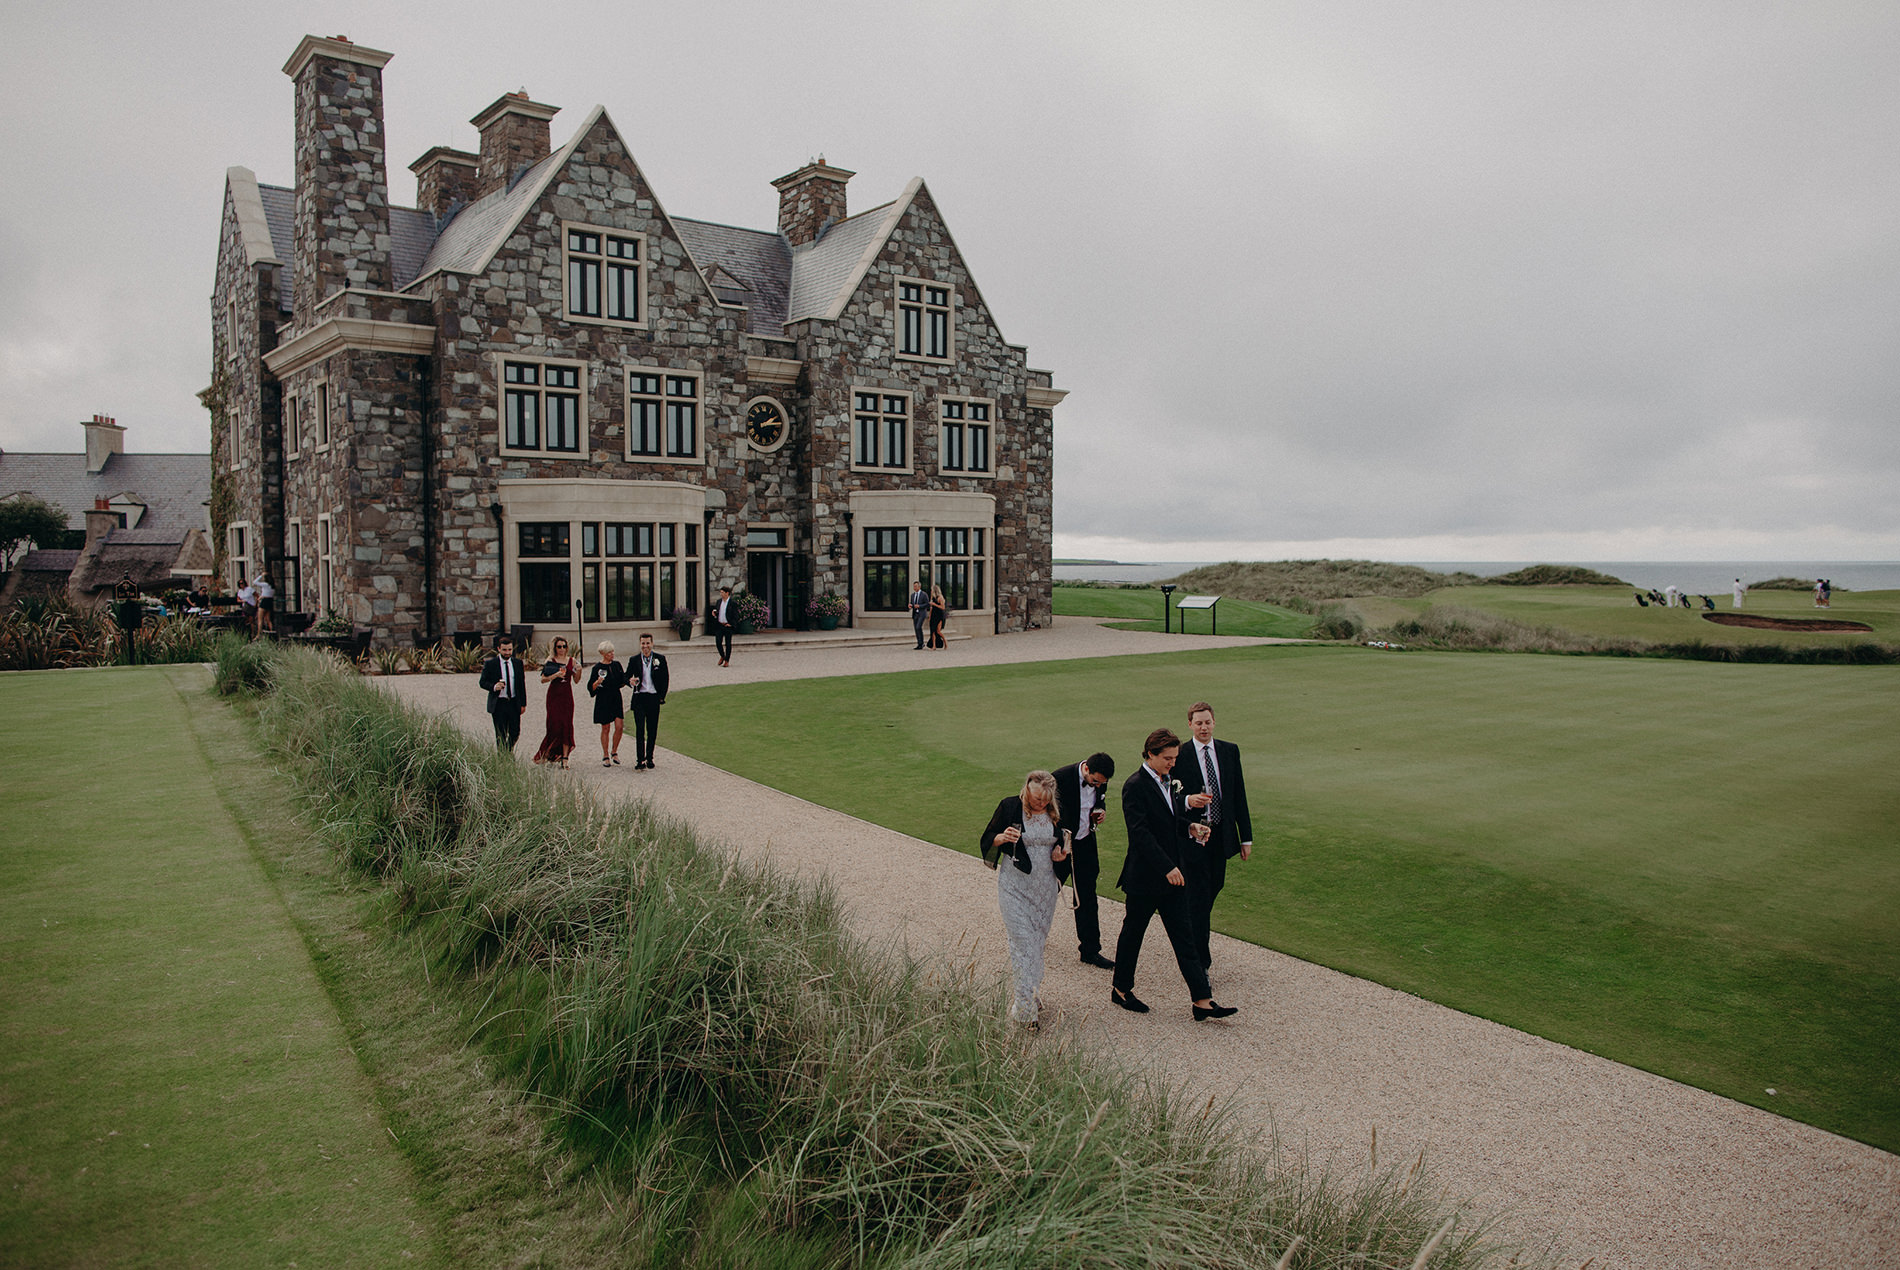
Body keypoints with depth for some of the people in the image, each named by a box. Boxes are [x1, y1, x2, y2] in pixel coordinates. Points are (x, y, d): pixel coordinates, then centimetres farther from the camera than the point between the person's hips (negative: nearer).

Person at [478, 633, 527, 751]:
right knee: (501, 736, 2)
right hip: (498, 704, -3)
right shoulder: (490, 663, -3)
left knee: (515, 733, 6)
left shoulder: (518, 662, 6)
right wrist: (494, 687, -21)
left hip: (514, 703, 3)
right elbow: (483, 682, 0)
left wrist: (523, 703, 9)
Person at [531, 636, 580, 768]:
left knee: (567, 725, -3)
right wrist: (555, 675, -19)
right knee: (554, 724, -8)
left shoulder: (571, 661, 8)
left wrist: (579, 671, -8)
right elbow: (543, 679, -4)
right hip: (554, 695, -2)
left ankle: (564, 757, 0)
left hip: (567, 695, 2)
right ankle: (546, 752, 14)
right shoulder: (550, 661, 1)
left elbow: (576, 681, 10)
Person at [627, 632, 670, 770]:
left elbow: (665, 679, 7)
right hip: (639, 698, 0)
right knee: (639, 730, -4)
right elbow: (626, 676, 7)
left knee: (652, 730, 6)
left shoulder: (660, 659, 3)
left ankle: (649, 759, 17)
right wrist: (630, 681, -17)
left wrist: (662, 697, 2)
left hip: (654, 698, 0)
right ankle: (640, 760, -2)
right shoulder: (634, 660, 4)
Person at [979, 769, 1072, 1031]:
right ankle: (1025, 1009, -3)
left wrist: (1060, 856, -4)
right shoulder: (1009, 807, -9)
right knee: (1023, 944, -9)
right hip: (1015, 886, -4)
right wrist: (1001, 838, -24)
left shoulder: (1056, 813, 3)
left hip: (1045, 887, 4)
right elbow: (986, 840, -3)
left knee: (1038, 942, 10)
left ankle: (1028, 995, 28)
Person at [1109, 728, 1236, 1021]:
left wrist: (1191, 827, 0)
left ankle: (1202, 1001, 8)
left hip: (1172, 874, 8)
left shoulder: (1167, 782, 9)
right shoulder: (1135, 786, -17)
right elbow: (1140, 833, -23)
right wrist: (1167, 867, -27)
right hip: (1144, 876, -8)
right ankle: (1121, 990, 26)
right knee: (1133, 933, 9)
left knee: (1184, 936, 6)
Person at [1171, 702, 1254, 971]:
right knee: (1200, 896, -5)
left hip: (1221, 834, 4)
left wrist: (1246, 837, 6)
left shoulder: (1230, 751, 5)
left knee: (1213, 889, 15)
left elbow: (1239, 795, 7)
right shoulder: (1180, 755, -7)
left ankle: (1195, 941, 39)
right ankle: (1201, 961, 2)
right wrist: (1188, 800, -29)